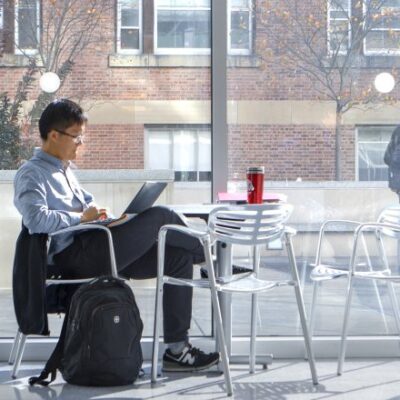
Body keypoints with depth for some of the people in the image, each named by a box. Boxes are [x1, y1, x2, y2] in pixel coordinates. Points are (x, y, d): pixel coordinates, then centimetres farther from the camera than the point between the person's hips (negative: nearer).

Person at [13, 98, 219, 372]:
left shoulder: (64, 170, 25)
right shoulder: (31, 174, -5)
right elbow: (36, 219, -23)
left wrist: (102, 215, 11)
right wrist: (82, 217, -14)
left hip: (92, 251, 10)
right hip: (74, 256, -10)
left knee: (178, 258, -1)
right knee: (160, 216, -17)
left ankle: (176, 349, 0)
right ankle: (205, 253, 14)